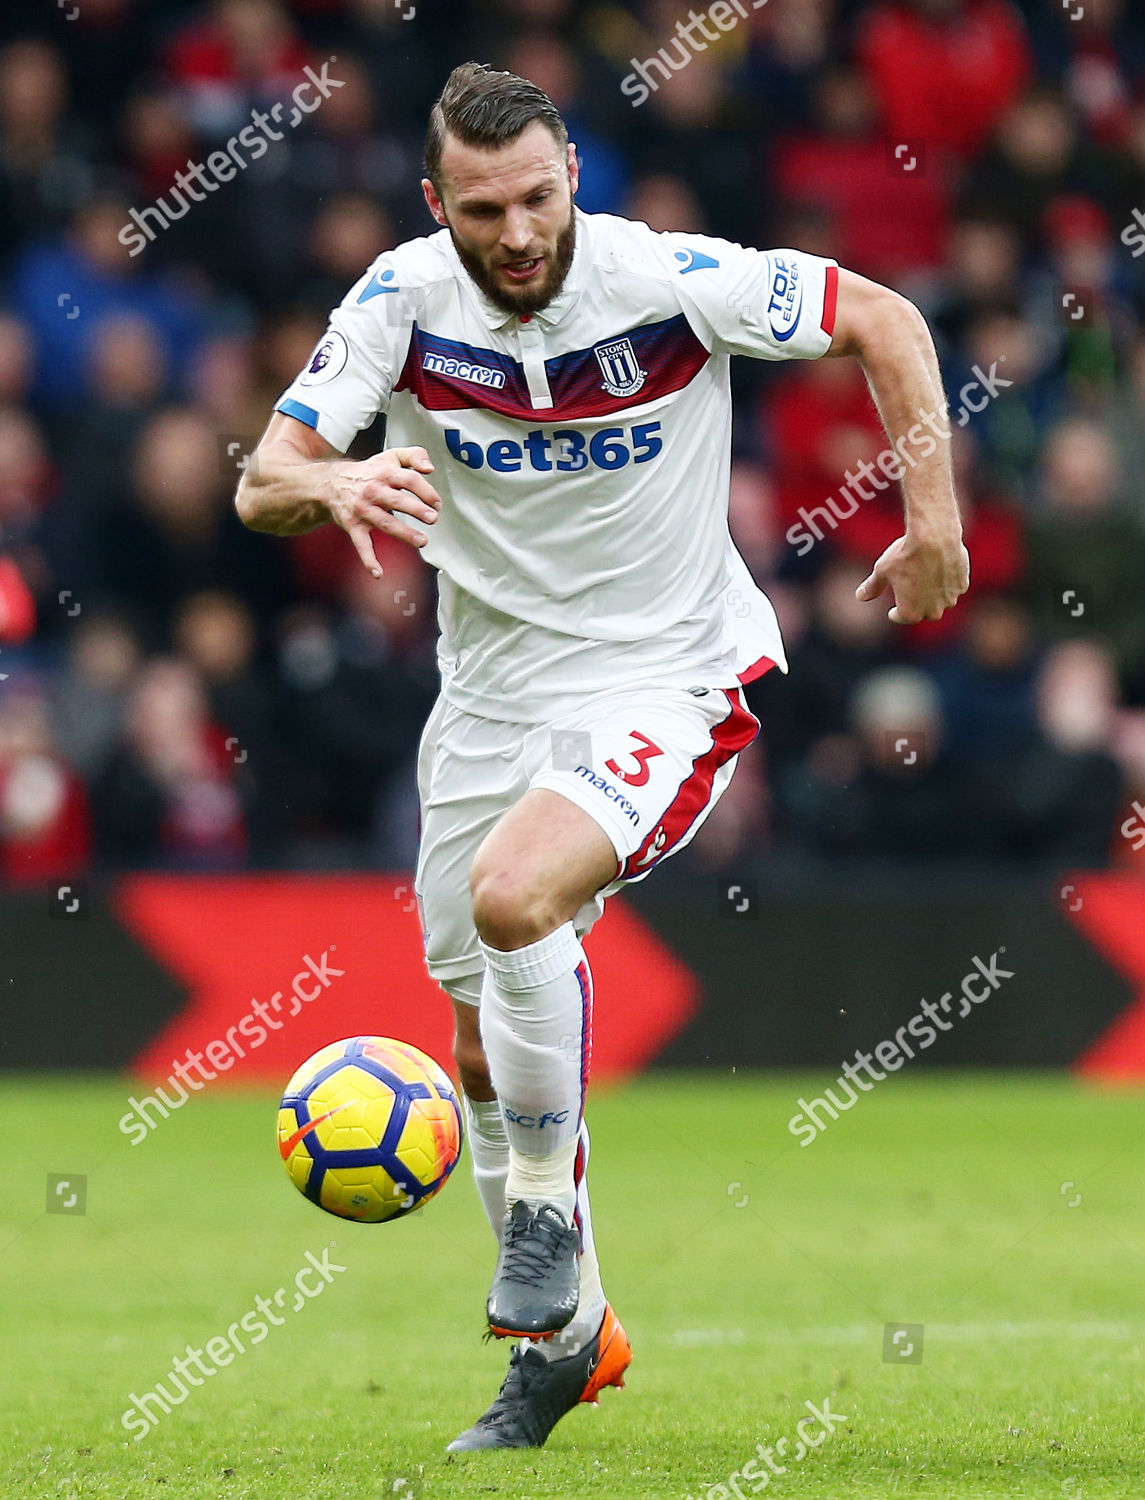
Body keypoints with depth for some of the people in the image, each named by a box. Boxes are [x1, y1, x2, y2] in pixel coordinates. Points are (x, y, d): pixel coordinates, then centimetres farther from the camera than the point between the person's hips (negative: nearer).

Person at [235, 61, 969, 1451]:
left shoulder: (673, 281, -18)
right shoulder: (404, 298, -10)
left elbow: (883, 319, -5)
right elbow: (261, 482, -15)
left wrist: (934, 512, -11)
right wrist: (337, 482, -38)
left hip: (669, 681, -4)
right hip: (490, 693, 5)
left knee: (514, 897, -32)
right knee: (486, 1052, 9)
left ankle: (546, 1207, -10)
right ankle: (564, 1337, 28)